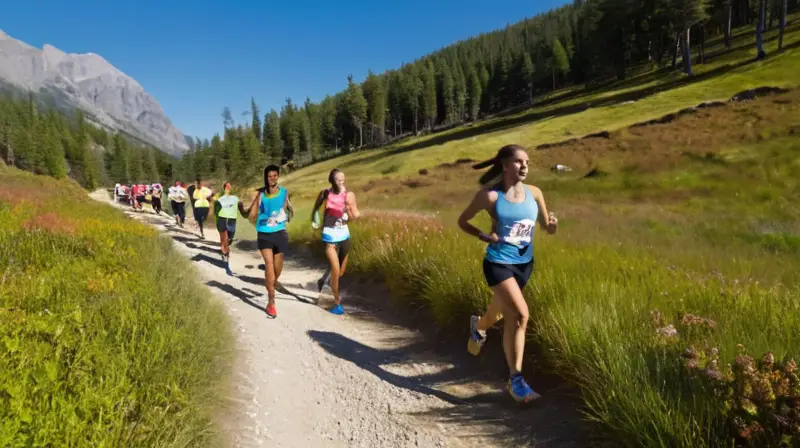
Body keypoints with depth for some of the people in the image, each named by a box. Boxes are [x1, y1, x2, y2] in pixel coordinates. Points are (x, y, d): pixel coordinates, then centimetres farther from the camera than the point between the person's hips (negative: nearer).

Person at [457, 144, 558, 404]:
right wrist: (484, 237, -18)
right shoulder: (490, 196, -13)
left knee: (501, 312, 23)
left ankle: (478, 327, 60)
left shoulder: (534, 193, -1)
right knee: (520, 315, -20)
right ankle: (516, 379, -6)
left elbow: (546, 227, 8)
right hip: (498, 263, -5)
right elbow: (462, 221, -2)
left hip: (524, 263, 5)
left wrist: (552, 225, -16)